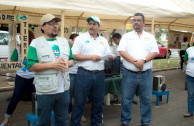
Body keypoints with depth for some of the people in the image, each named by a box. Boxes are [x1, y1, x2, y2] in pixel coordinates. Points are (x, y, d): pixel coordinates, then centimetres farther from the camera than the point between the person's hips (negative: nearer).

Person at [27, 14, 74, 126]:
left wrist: (67, 63, -8)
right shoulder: (36, 43, -4)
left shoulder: (64, 41, 12)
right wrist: (52, 65, -19)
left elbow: (72, 60, 16)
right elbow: (31, 66, -11)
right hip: (45, 91, -4)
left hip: (64, 90, 4)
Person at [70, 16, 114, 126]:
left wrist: (111, 58, -8)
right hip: (84, 74, -4)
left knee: (98, 101, 13)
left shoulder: (104, 40, 15)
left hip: (99, 74, 4)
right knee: (79, 101, 2)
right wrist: (91, 57, -13)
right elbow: (75, 56, -7)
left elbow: (108, 56, 16)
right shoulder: (81, 38, 1)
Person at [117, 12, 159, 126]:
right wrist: (134, 61, -17)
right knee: (126, 99, 6)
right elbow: (122, 51, -5)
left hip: (146, 74, 1)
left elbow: (155, 52, 1)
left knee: (146, 100, 9)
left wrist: (143, 60, -16)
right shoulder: (127, 36, 7)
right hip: (129, 74, -1)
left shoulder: (150, 37, 10)